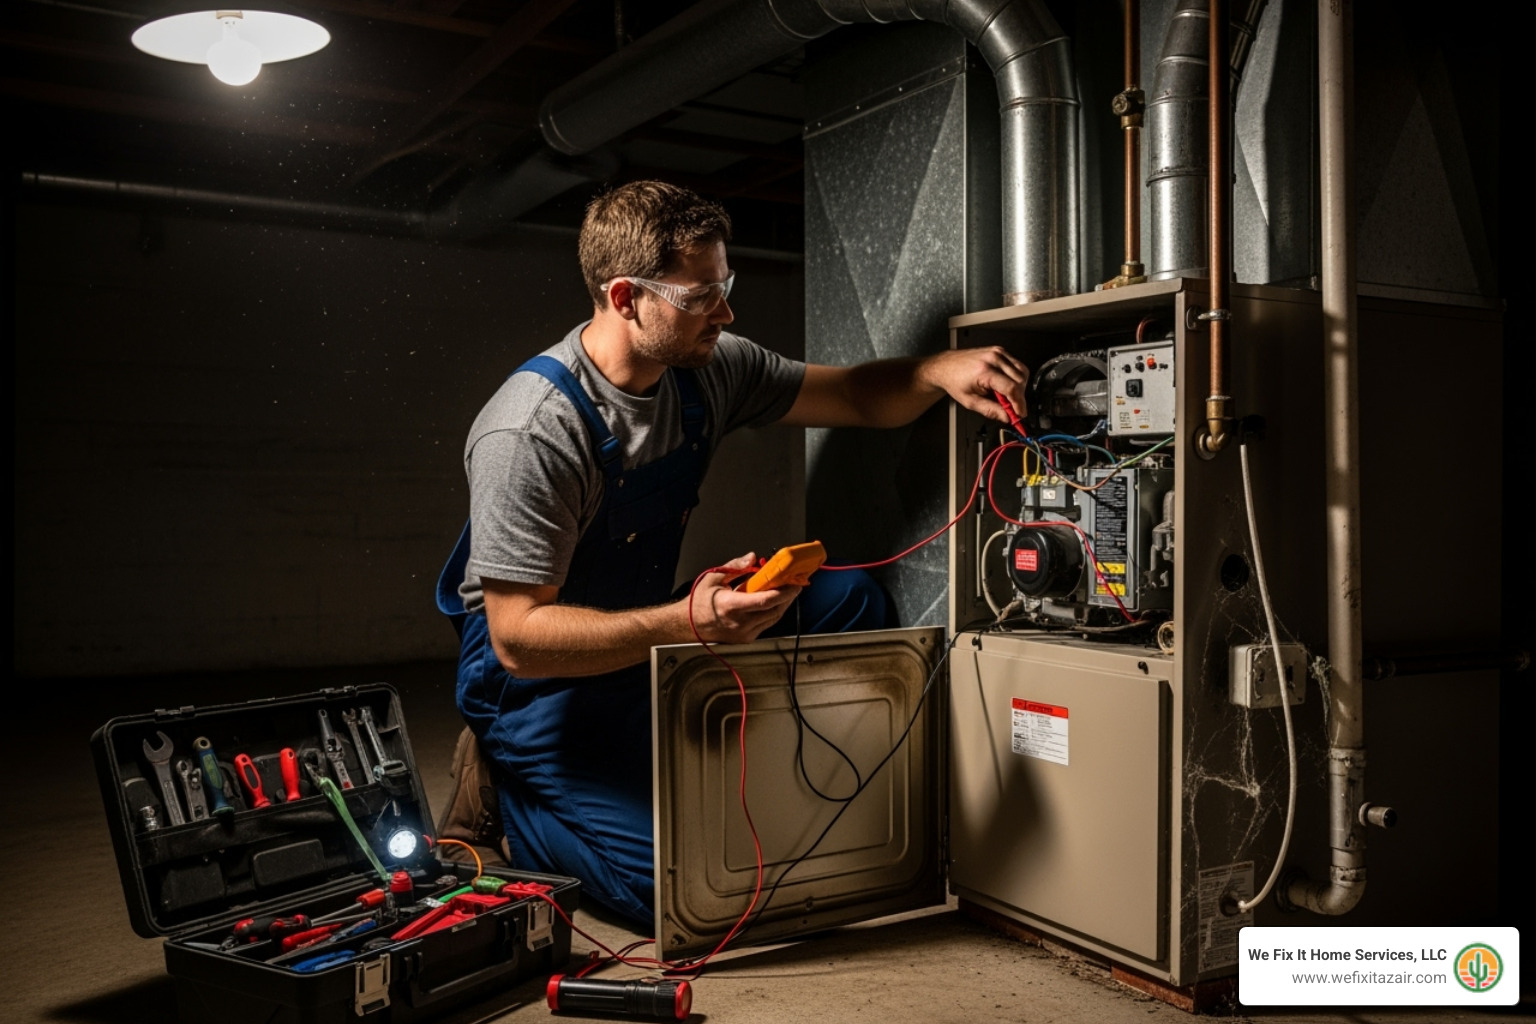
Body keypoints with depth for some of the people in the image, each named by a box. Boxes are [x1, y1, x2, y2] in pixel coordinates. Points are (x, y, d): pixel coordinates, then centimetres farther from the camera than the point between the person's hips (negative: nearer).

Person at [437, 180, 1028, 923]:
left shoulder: (707, 368, -6)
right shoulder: (532, 434, -29)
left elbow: (857, 398, 3)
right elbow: (518, 637, -29)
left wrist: (939, 371, -19)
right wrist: (687, 621, -42)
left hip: (650, 632, 7)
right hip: (538, 676, -7)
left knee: (849, 599, -5)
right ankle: (502, 791, 6)